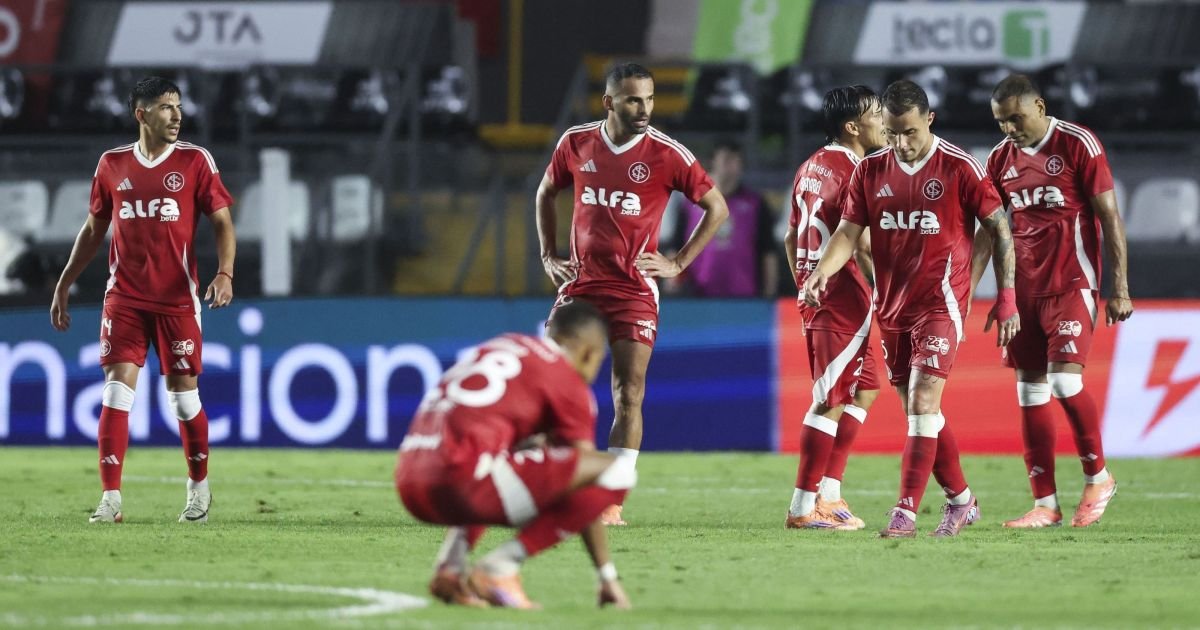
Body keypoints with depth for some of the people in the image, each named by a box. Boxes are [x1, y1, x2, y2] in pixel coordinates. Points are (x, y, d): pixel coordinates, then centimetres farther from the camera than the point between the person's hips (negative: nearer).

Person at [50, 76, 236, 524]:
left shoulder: (195, 161, 0)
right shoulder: (113, 164, 6)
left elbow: (222, 222, 0)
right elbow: (93, 230, 16)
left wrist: (225, 273, -17)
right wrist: (64, 285, 15)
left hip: (177, 299, -1)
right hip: (124, 298, 1)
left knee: (183, 395, 3)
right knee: (116, 392, -7)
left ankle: (199, 487, 24)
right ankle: (110, 498, -6)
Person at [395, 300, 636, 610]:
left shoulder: (494, 348, 28)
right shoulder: (568, 380, 7)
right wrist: (607, 576, 11)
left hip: (411, 491, 8)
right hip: (463, 483, -8)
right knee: (618, 470, -4)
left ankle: (450, 563, 15)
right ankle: (500, 567, -9)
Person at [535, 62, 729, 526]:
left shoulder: (666, 154, -7)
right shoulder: (576, 144, 2)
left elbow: (717, 209, 2)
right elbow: (546, 194, 21)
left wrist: (678, 264, -2)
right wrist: (548, 256, 13)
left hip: (634, 291, -3)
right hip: (579, 285, 3)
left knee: (628, 397, -6)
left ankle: (612, 502, -1)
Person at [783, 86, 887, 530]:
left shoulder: (811, 168, 14)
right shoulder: (853, 173, -15)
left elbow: (791, 238, 19)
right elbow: (863, 247, -20)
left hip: (814, 292, 10)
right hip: (844, 298, -10)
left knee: (864, 391, 18)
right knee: (831, 402, -5)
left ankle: (828, 494, 17)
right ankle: (804, 507, -4)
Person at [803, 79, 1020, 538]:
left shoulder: (960, 169, -8)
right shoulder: (870, 170, 5)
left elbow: (999, 229, -2)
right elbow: (849, 230, 4)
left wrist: (1006, 298, -6)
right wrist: (821, 272, -15)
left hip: (941, 305, -6)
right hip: (892, 308, 6)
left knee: (922, 405, -15)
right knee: (920, 412, 12)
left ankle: (906, 513, -16)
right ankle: (961, 500, 28)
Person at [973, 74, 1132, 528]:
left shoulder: (1079, 145, -7)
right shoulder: (1001, 159, 9)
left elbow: (1109, 216, -6)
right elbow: (988, 231, 16)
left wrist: (1120, 288, -10)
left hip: (1071, 284, -6)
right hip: (1023, 289, 6)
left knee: (1064, 380, -16)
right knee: (1030, 392, 2)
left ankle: (1098, 476, 5)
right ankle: (1045, 504, 6)